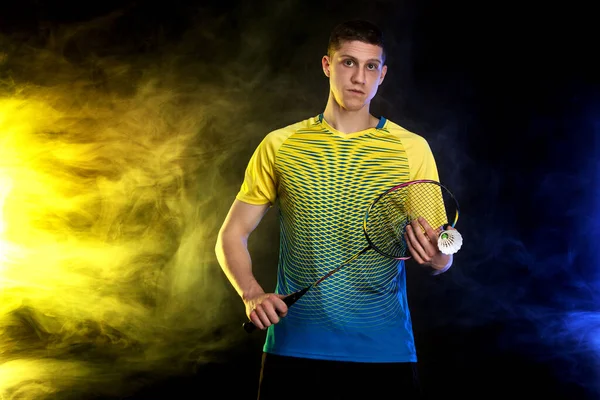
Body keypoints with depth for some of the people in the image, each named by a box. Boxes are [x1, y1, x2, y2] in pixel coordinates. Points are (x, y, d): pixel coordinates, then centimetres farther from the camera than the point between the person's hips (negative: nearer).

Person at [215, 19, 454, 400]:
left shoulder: (413, 149, 1)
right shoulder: (279, 145, 3)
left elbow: (443, 259, 3)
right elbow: (232, 235, 7)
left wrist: (433, 253, -21)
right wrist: (252, 294, -11)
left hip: (386, 351, 0)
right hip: (294, 349, 0)